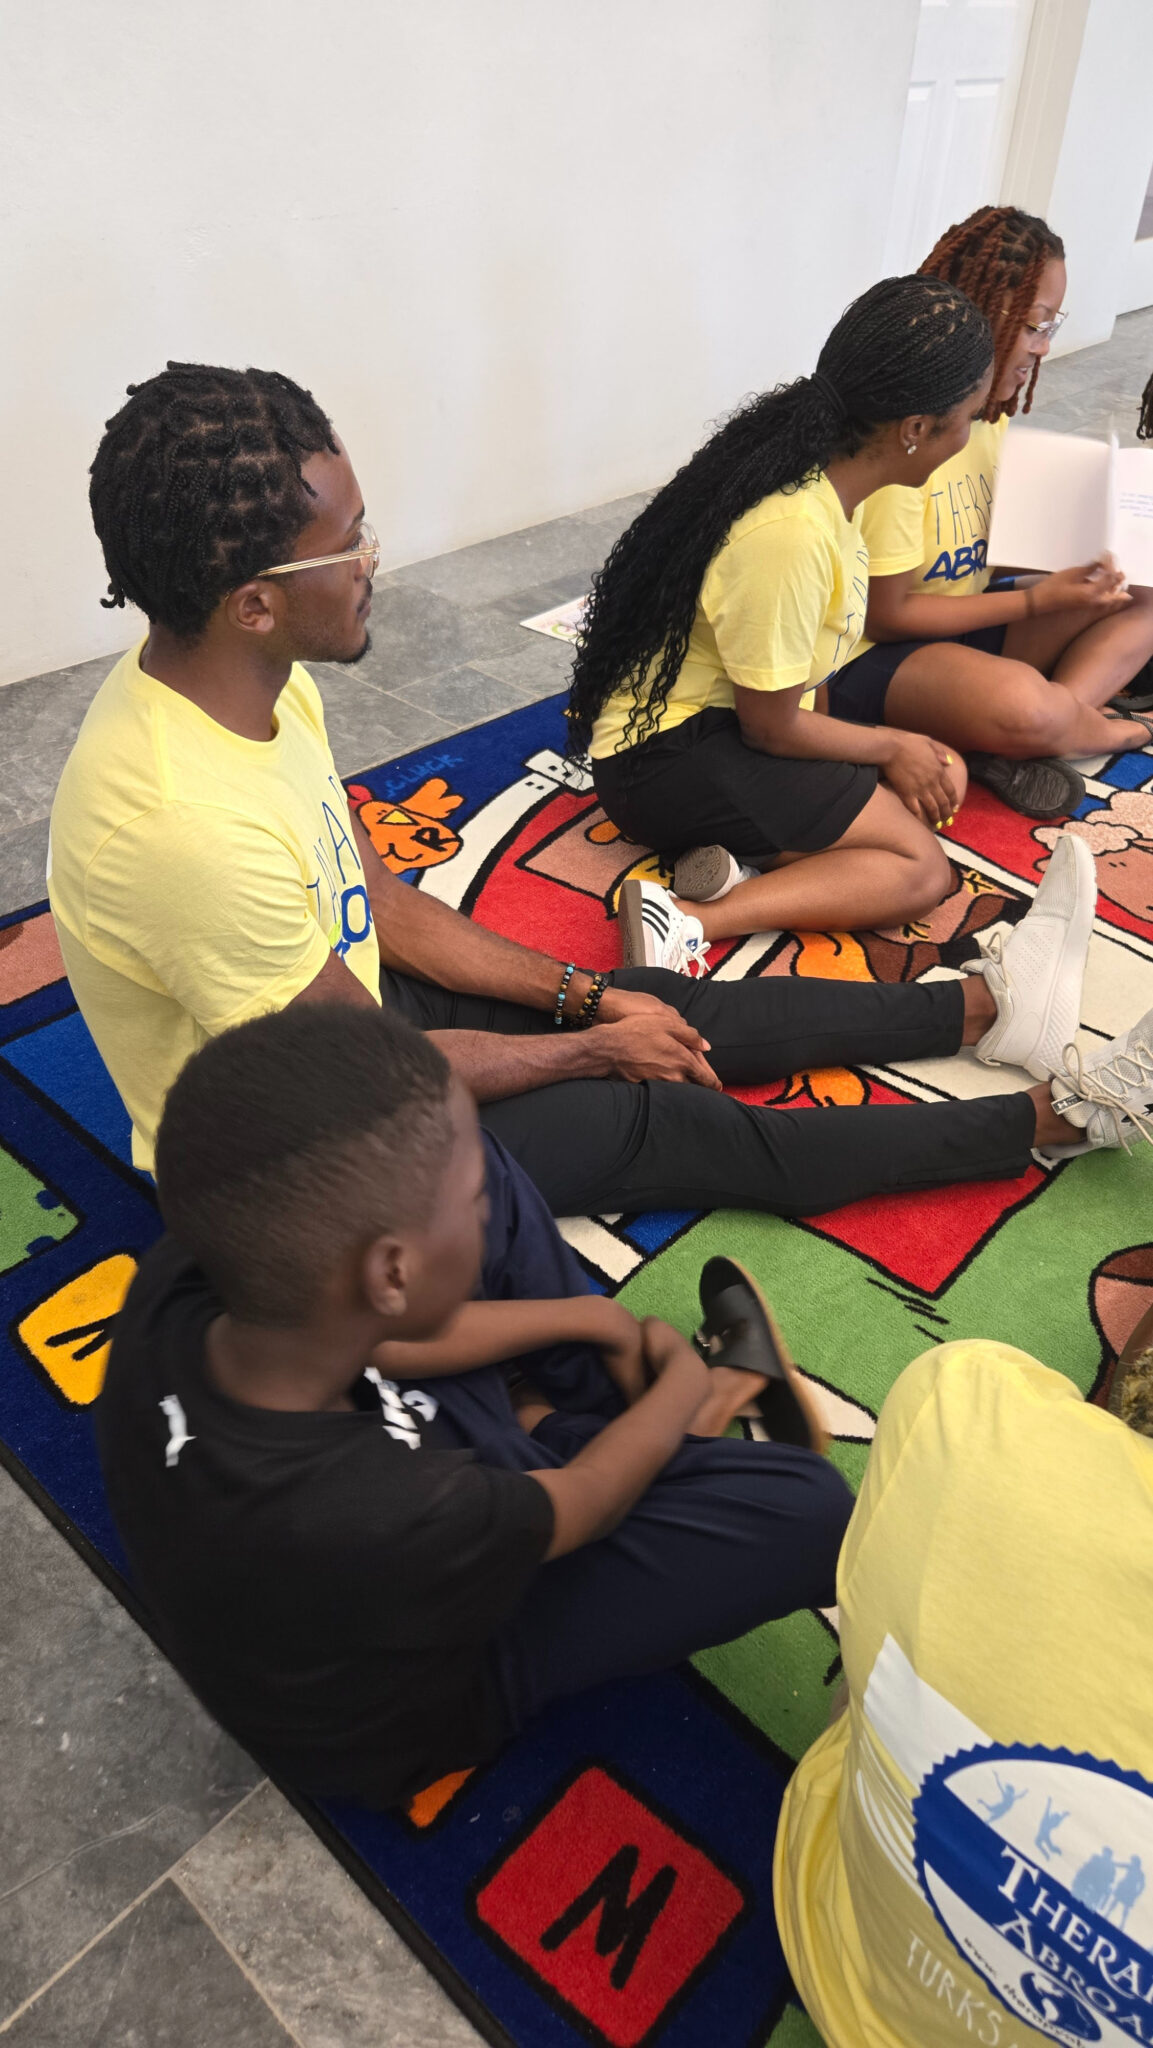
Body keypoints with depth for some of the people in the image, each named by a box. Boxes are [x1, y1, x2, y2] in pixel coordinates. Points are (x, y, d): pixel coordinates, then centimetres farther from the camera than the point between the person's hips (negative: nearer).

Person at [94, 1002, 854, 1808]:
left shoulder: (180, 1281, -28)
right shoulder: (391, 1527, -43)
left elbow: (378, 1337, -9)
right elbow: (587, 1502, -21)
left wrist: (591, 1317, -2)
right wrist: (686, 1384, -2)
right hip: (425, 1702, -5)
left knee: (464, 1167, -2)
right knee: (806, 1506, -17)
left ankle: (588, 1409, 17)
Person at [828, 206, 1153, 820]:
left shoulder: (989, 412, 5)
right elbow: (883, 614, -20)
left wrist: (1080, 557, -7)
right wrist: (1038, 599, -17)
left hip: (963, 621, 10)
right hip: (871, 653, -10)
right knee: (1021, 705, -38)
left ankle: (1011, 749, -20)